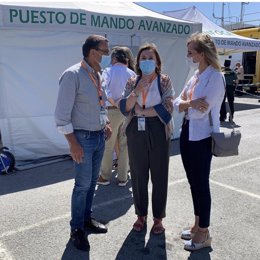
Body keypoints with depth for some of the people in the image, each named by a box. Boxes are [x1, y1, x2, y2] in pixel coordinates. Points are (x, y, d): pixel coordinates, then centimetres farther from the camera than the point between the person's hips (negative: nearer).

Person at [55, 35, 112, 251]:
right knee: (83, 185, 0)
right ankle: (76, 229, 20)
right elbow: (62, 114, -19)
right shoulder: (73, 75, -17)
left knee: (92, 182, 17)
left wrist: (105, 124, 10)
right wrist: (73, 143, -20)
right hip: (83, 138, -7)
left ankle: (87, 219, 35)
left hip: (99, 136, 7)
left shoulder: (97, 75, 7)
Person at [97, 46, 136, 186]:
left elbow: (105, 91, -18)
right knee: (124, 145, 9)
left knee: (108, 145, 8)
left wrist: (114, 103, -9)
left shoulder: (108, 71, -5)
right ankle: (123, 178, 16)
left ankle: (105, 176, 17)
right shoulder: (132, 74, 5)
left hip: (113, 111, -3)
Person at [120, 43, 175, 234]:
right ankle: (141, 215, 28)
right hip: (136, 131, 3)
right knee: (138, 174, 9)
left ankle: (158, 217, 23)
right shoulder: (132, 82, 7)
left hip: (158, 131, -2)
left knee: (159, 175, 6)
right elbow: (124, 108, -2)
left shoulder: (164, 81, -1)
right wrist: (137, 91, -16)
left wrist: (140, 111, -10)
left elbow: (167, 107, -12)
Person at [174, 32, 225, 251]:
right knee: (193, 183, 17)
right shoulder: (196, 75, 11)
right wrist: (190, 103, -15)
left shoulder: (215, 77, -15)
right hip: (187, 134, 8)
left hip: (201, 137, -8)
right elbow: (177, 104, 6)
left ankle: (204, 233, 22)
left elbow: (200, 111, -23)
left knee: (201, 184, 4)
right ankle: (198, 224, 34)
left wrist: (186, 103, -4)